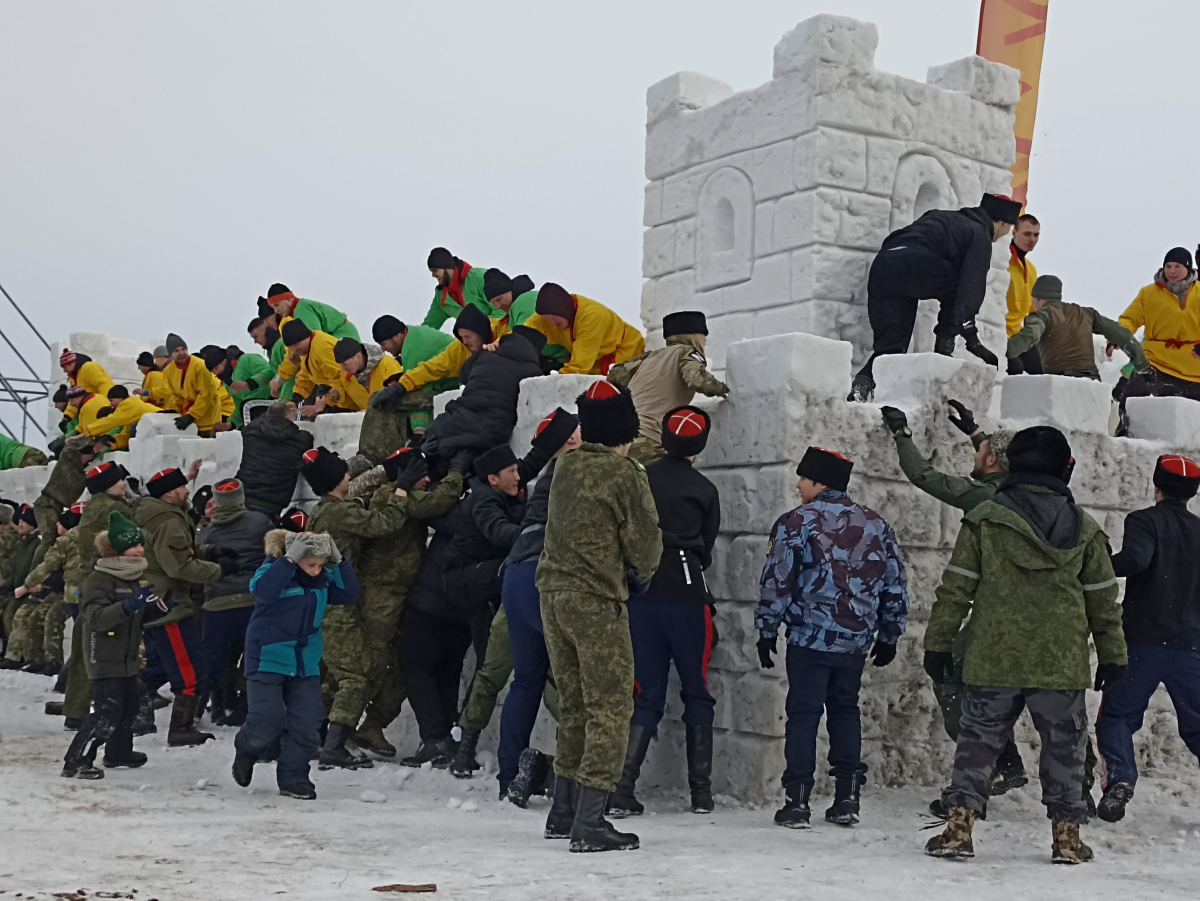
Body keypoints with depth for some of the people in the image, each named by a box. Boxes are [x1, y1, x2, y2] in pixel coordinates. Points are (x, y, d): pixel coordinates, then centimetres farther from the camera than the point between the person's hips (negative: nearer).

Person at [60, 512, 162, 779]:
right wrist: (131, 604, -38)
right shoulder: (99, 580, -16)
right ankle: (76, 762, -9)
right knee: (106, 712, -15)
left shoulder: (136, 577, 12)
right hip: (105, 659, -9)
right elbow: (97, 618, -28)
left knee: (128, 707, 18)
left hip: (127, 657, 9)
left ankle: (118, 752, 38)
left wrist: (158, 604, 4)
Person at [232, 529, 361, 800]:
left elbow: (350, 594, 0)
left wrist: (338, 561, -10)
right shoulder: (273, 570, -13)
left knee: (307, 723, -2)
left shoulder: (323, 579, 6)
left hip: (306, 665, 6)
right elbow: (263, 590, -33)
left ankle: (293, 778, 10)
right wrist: (290, 559, -34)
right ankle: (246, 750, 22)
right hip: (267, 661, -6)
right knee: (268, 719, -12)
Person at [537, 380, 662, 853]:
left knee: (574, 704, 17)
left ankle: (564, 812, 23)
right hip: (596, 599, -7)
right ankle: (589, 822, -8)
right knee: (610, 707, -2)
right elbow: (645, 543, -5)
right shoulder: (624, 473, -11)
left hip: (553, 592, 7)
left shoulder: (565, 466, 8)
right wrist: (640, 574, 17)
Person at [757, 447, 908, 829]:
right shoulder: (876, 525, 9)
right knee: (845, 711, 16)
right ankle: (847, 798, 14)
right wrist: (889, 636, 20)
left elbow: (776, 582, -7)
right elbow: (895, 585, 12)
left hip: (809, 638, -4)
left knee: (803, 714, 1)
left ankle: (797, 802, 0)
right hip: (856, 640, 4)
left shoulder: (795, 523, -6)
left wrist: (766, 632, 2)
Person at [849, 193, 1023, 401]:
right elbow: (972, 285, -1)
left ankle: (862, 386, -9)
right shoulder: (980, 235, 11)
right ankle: (943, 347, 6)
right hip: (913, 263, -7)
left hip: (881, 266, 7)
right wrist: (971, 336, -3)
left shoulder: (945, 218, 36)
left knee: (890, 345, 8)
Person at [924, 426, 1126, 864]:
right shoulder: (1085, 528, 4)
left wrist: (938, 643, 5)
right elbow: (1103, 598, 9)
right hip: (1063, 664, 1)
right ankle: (1066, 835, 13)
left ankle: (959, 825, 2)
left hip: (993, 661, -1)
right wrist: (1113, 656, 17)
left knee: (978, 738, 7)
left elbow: (955, 587, -2)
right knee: (1064, 745, 12)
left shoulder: (983, 519, -1)